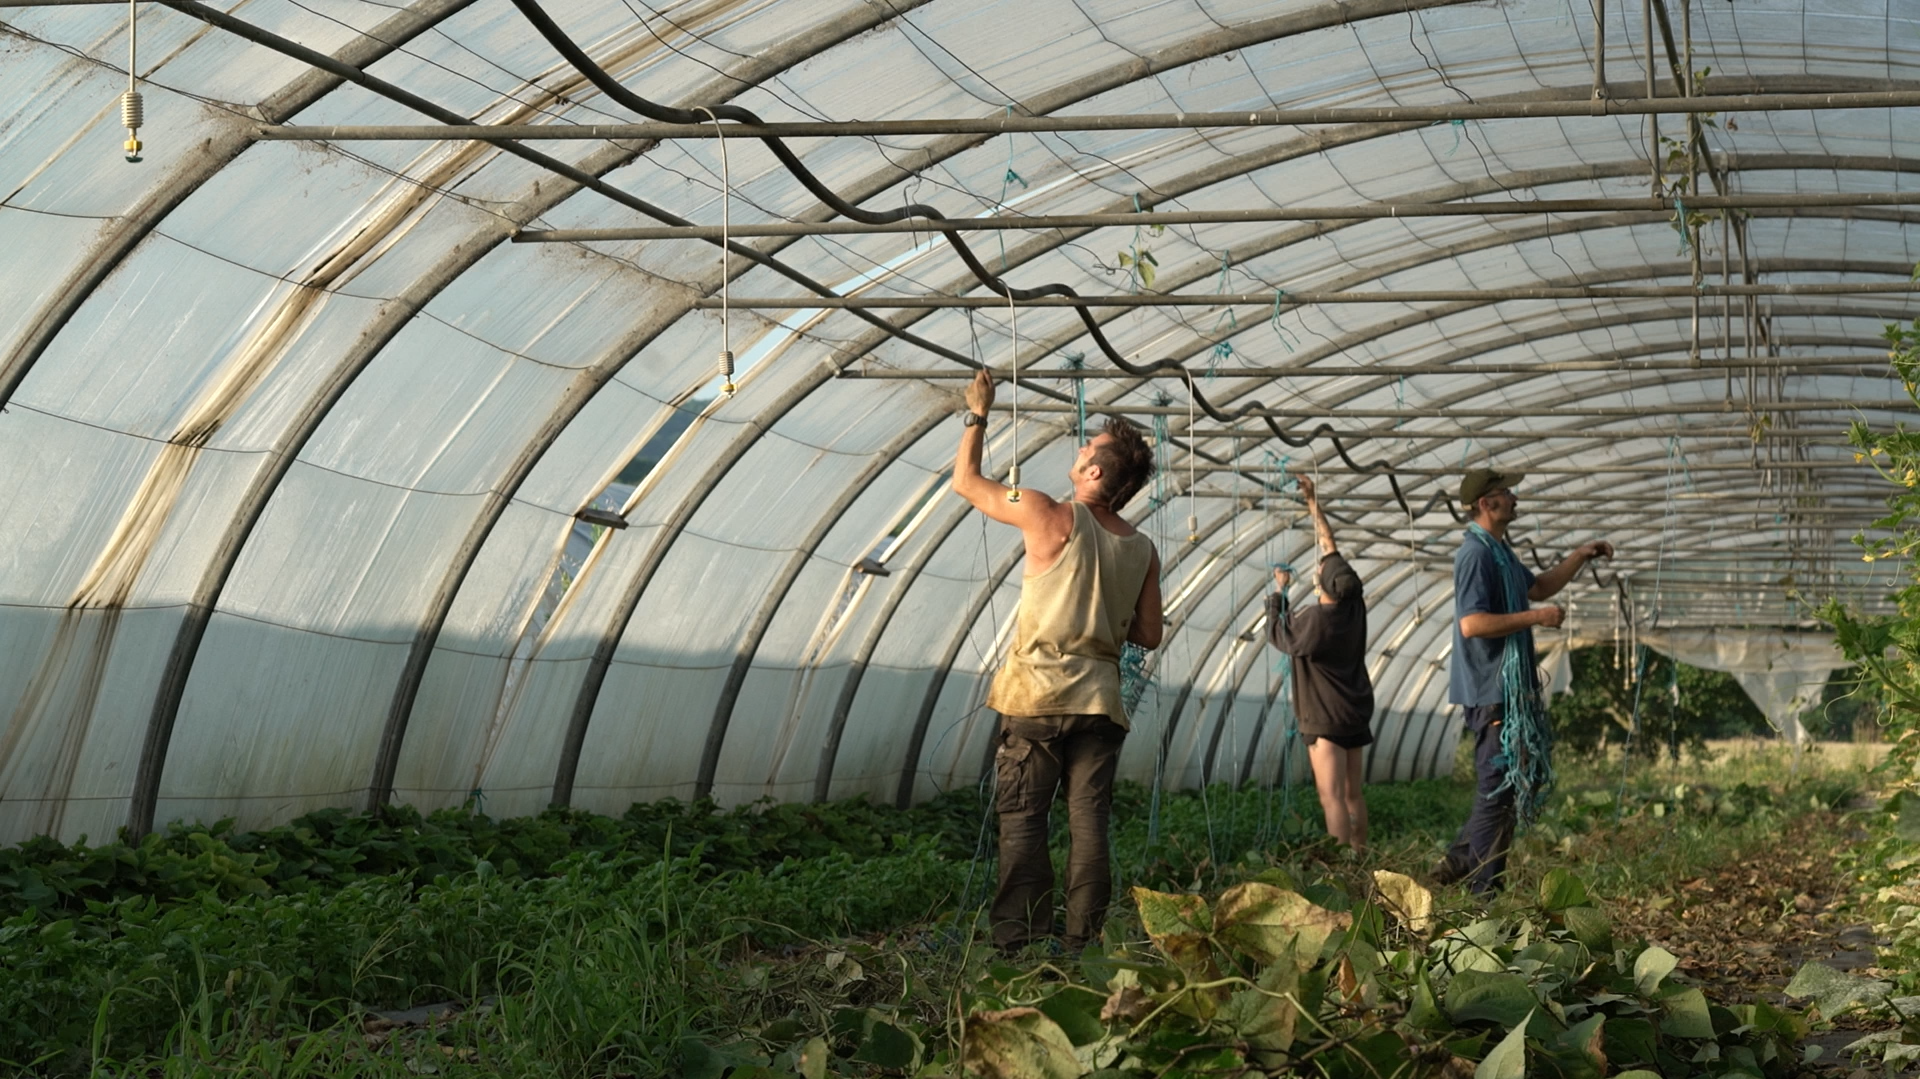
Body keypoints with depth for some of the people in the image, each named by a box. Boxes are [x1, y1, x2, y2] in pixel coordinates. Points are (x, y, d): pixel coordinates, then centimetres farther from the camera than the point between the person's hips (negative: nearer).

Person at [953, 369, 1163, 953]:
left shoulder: (1052, 517, -9)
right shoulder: (1143, 550, 5)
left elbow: (966, 480, 3)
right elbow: (1149, 635, 9)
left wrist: (978, 415, 15)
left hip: (1038, 694, -4)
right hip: (1101, 701, 4)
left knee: (1022, 819, 0)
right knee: (1090, 823, 6)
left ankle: (1020, 943, -3)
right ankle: (1083, 944, 6)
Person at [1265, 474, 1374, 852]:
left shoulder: (1314, 621, -21)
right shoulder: (1354, 604, -1)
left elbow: (1277, 634, -1)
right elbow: (1330, 548, 9)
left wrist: (1278, 591, 10)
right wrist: (1313, 503, 16)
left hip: (1326, 720, -8)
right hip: (1356, 713, 8)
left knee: (1332, 797, -10)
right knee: (1352, 794, 13)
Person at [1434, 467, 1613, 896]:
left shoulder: (1501, 551, 15)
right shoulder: (1476, 554, -18)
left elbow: (1537, 588, 29)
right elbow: (1472, 623, -26)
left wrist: (1580, 556, 19)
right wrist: (1536, 617, -21)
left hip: (1512, 687, 10)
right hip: (1490, 689, -10)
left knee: (1520, 779, 16)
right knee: (1498, 785, -4)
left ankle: (1459, 863, 22)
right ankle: (1484, 887, 5)